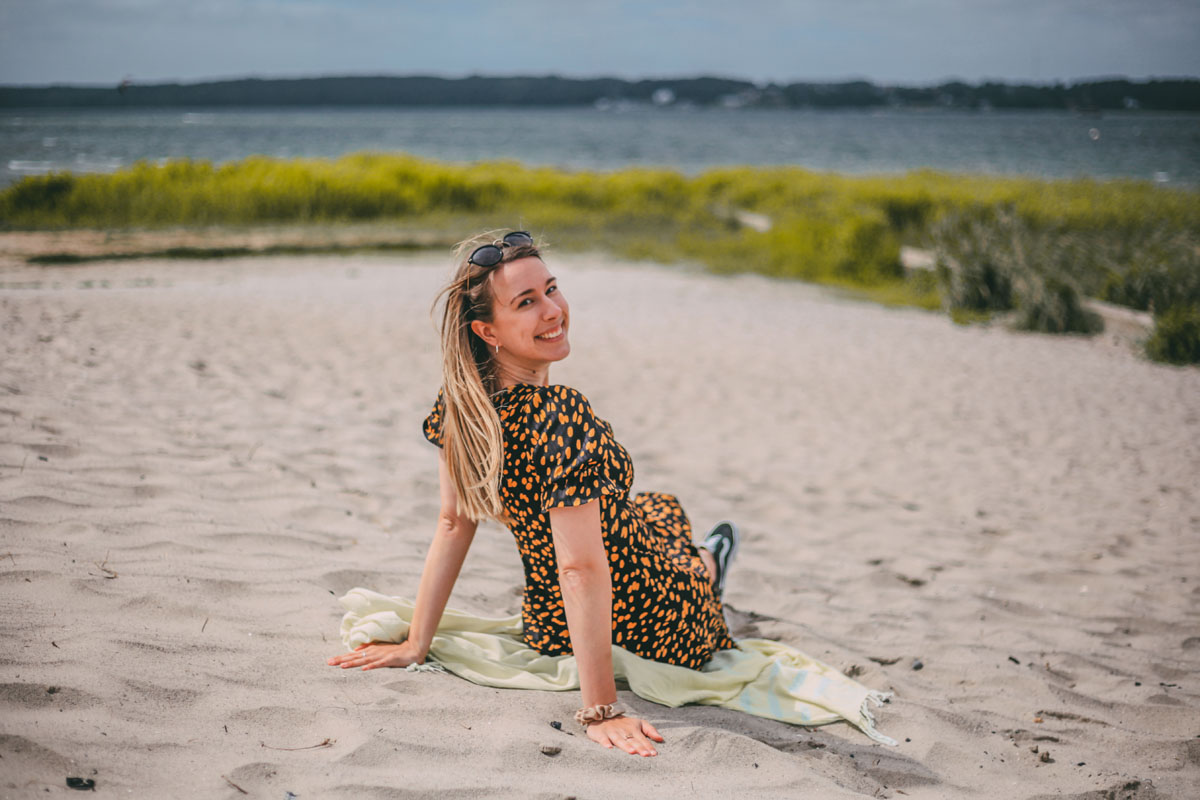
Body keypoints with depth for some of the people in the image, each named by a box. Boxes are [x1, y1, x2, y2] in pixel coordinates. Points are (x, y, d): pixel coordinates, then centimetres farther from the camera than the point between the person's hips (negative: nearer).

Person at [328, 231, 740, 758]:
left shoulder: (459, 400, -14)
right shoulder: (562, 414, -37)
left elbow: (453, 524, -8)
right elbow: (580, 568, -37)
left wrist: (416, 643, 0)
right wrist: (600, 709, -34)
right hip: (649, 625, -5)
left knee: (660, 508, 37)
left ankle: (706, 562, 68)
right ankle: (707, 566, 69)